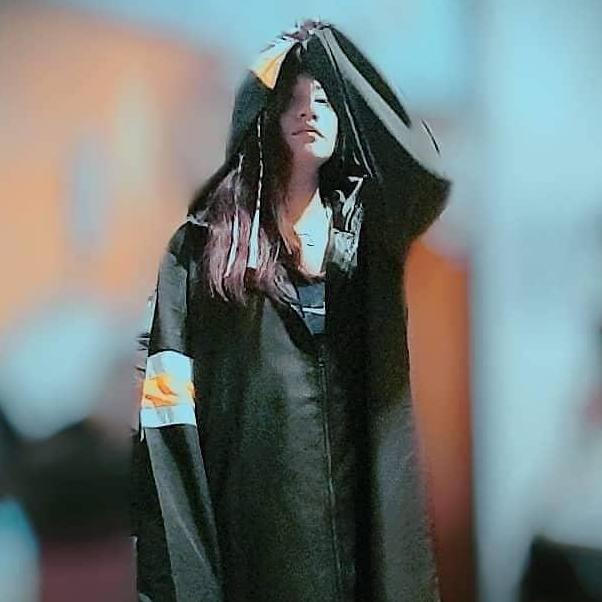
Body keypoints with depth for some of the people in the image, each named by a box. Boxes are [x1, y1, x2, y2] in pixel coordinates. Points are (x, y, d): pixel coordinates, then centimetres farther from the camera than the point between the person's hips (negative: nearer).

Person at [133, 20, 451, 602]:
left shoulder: (367, 225, 10)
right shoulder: (207, 237, 2)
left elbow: (424, 171, -13)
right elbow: (170, 390, -5)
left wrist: (329, 44, -6)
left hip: (361, 497, 2)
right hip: (254, 502, -2)